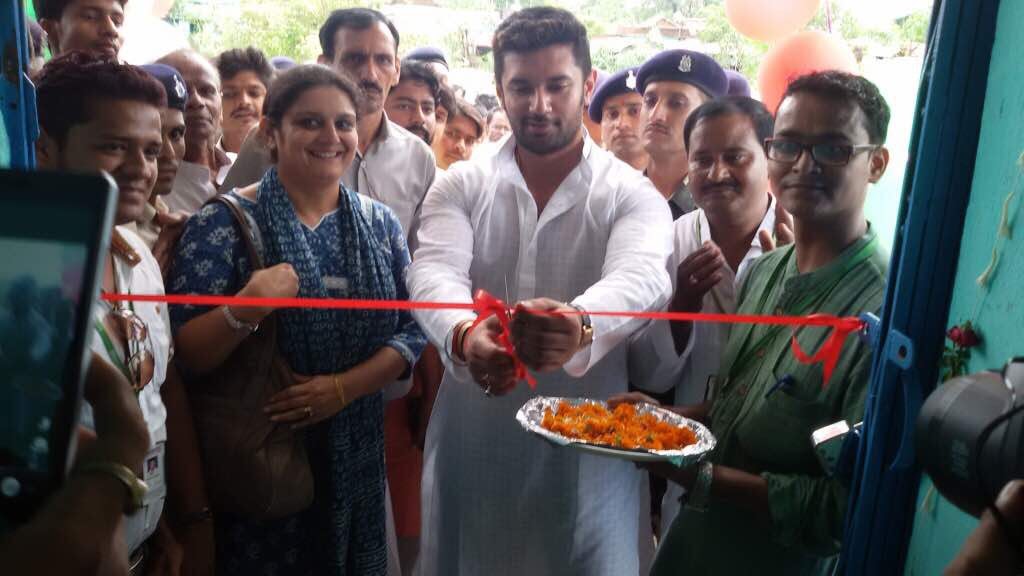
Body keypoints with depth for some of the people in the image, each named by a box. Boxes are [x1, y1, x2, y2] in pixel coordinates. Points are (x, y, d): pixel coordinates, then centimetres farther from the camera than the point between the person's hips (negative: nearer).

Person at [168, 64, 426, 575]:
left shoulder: (380, 224, 2)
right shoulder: (223, 222, -10)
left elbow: (412, 332, -1)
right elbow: (184, 356, -12)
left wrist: (342, 388, -15)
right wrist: (244, 310, -31)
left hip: (357, 461, 4)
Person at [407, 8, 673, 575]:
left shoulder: (632, 194, -4)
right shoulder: (460, 185, 1)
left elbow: (639, 279, -24)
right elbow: (434, 274, -16)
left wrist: (579, 325, -47)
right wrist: (464, 334, -39)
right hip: (470, 448, 2)